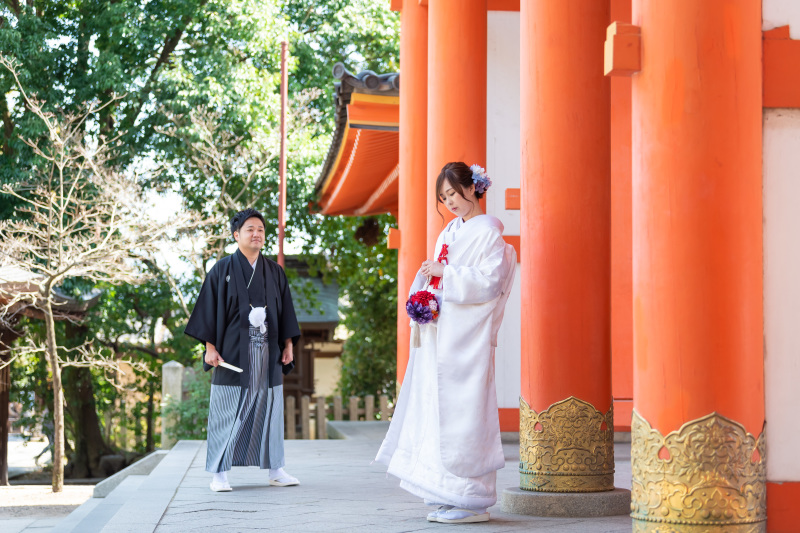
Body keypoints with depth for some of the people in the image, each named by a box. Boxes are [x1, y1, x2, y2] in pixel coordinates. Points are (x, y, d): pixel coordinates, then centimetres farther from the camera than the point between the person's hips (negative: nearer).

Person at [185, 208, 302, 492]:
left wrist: (288, 344, 6)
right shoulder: (223, 269, 0)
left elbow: (285, 309, 13)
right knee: (228, 411, -2)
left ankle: (275, 469, 13)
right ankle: (220, 473, 3)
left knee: (269, 407, 6)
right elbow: (210, 307, -2)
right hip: (233, 351, -3)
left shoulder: (274, 272, 11)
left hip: (267, 352, 4)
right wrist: (210, 346, -9)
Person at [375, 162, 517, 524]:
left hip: (468, 338, -8)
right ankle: (450, 495, 11)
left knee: (463, 411, -9)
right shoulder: (449, 233, 19)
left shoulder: (488, 232, -5)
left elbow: (489, 281, -15)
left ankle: (473, 501, -4)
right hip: (440, 334, 8)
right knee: (438, 410, 6)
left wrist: (445, 273, -16)